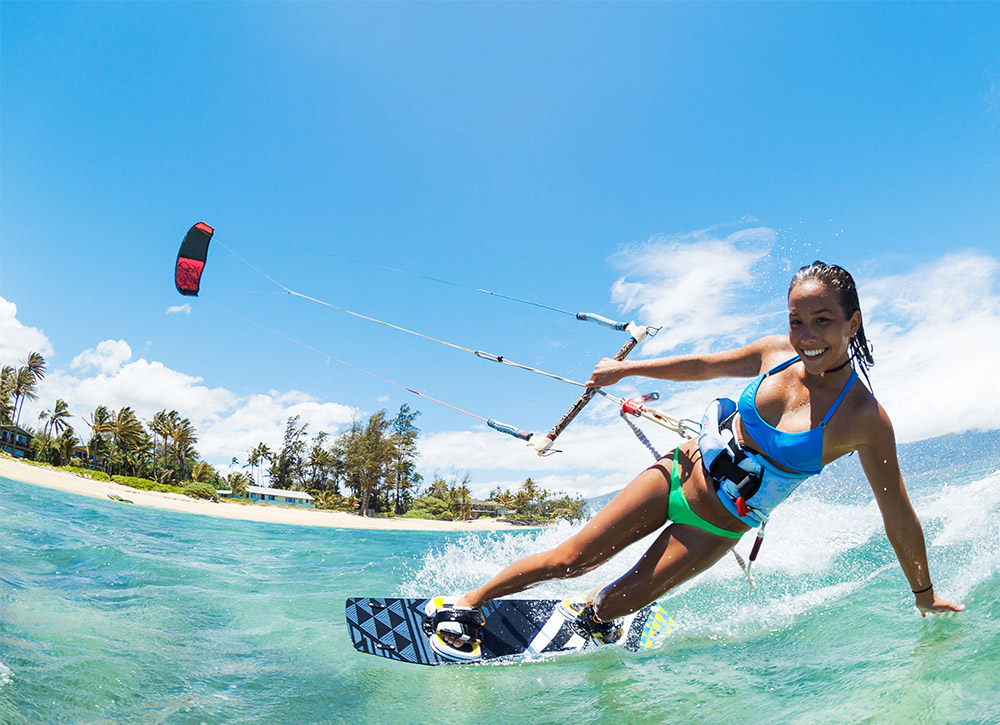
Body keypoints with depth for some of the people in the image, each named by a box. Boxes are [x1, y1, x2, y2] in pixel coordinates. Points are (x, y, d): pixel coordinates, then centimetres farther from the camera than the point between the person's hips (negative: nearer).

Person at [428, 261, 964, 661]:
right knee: (573, 558, 0)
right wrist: (626, 369, 11)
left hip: (717, 527, -2)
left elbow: (897, 513, -10)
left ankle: (589, 614, 35)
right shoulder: (776, 352, -10)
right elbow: (704, 365, 6)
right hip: (681, 472, 2)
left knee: (619, 602, -2)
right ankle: (468, 605, 17)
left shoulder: (865, 418, -21)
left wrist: (924, 595, 1)